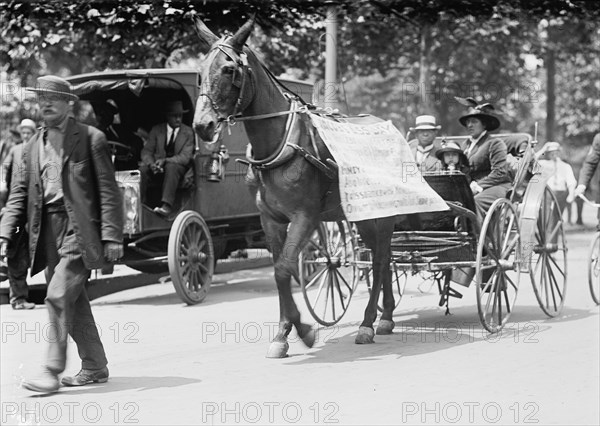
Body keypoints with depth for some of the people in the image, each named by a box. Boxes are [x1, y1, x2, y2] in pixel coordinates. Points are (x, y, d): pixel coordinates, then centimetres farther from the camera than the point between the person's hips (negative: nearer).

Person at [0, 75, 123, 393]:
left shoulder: (90, 139, -1)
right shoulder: (33, 147, 15)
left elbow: (108, 191, -5)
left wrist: (112, 236, -12)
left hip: (78, 227, -6)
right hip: (47, 229, 6)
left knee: (59, 294, -15)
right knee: (73, 300, 11)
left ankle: (52, 370, -12)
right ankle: (94, 367, 22)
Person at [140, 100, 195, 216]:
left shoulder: (188, 132, 1)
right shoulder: (156, 130, 8)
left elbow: (185, 157, -8)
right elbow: (146, 151, 4)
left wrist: (165, 161, -24)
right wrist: (151, 163, -20)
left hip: (178, 167, -2)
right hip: (157, 168, 2)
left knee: (171, 167, -37)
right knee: (143, 168, -29)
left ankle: (167, 205, -47)